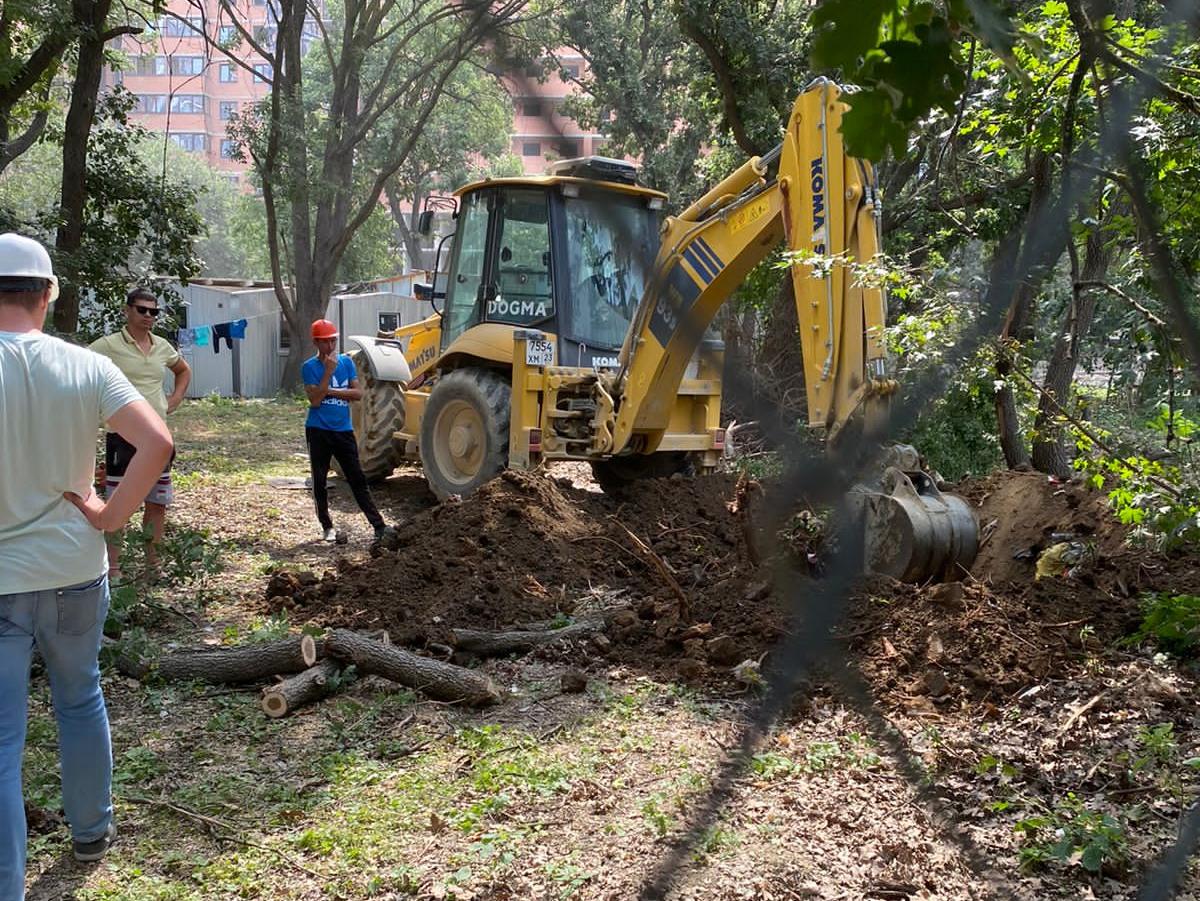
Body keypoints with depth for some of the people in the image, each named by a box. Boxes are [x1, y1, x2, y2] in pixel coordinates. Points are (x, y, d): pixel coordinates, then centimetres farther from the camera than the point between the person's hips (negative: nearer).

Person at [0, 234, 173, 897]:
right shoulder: (86, 368, -5)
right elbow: (157, 443, -11)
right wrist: (111, 515, -3)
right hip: (76, 569, 4)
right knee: (80, 700, 24)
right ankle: (91, 832, 40)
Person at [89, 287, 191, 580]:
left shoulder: (162, 346, 9)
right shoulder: (109, 345, -8)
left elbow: (184, 371, 28)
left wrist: (175, 399, 14)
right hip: (122, 435, -6)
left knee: (157, 502, 11)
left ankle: (153, 562, 22)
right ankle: (113, 567, 6)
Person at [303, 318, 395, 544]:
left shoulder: (346, 362, 5)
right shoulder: (310, 367, -5)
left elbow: (358, 393, -3)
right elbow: (315, 399, -16)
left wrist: (330, 391, -12)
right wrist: (328, 371, -21)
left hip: (343, 431, 2)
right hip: (318, 431, -2)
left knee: (358, 479, -1)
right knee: (320, 481, 6)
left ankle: (379, 526, -6)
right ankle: (327, 527, 19)